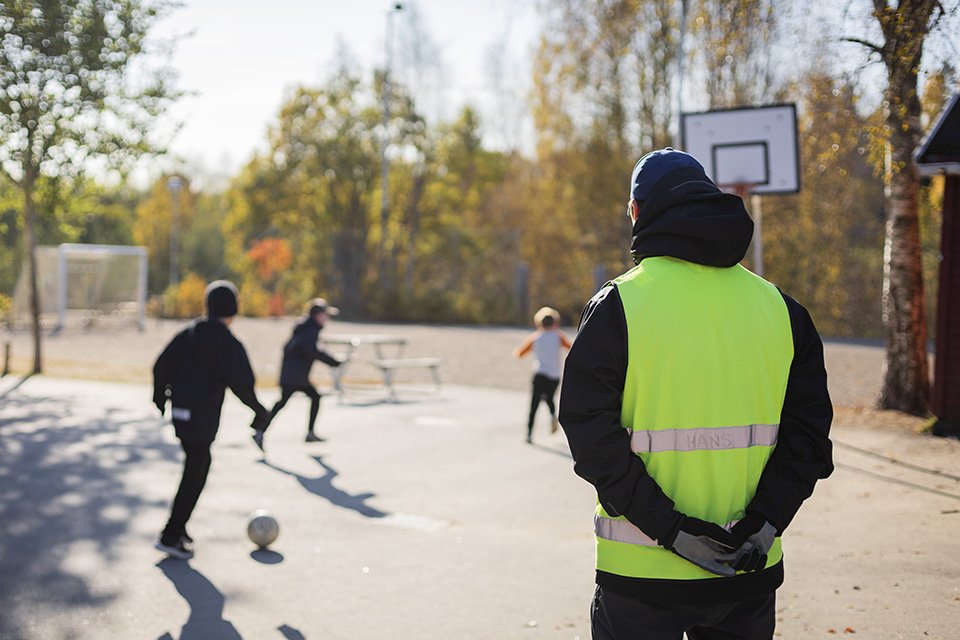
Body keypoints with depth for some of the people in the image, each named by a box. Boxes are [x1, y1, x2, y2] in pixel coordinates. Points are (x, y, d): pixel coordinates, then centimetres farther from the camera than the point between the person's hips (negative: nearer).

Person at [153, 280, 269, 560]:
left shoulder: (188, 333, 6)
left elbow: (162, 366, 7)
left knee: (199, 464, 22)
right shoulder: (230, 345, -12)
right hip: (202, 418, -7)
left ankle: (178, 525, 26)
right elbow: (240, 383, -20)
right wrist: (258, 409, -6)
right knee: (194, 476, 1)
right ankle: (171, 536, 3)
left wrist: (160, 395, 22)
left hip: (180, 412, 7)